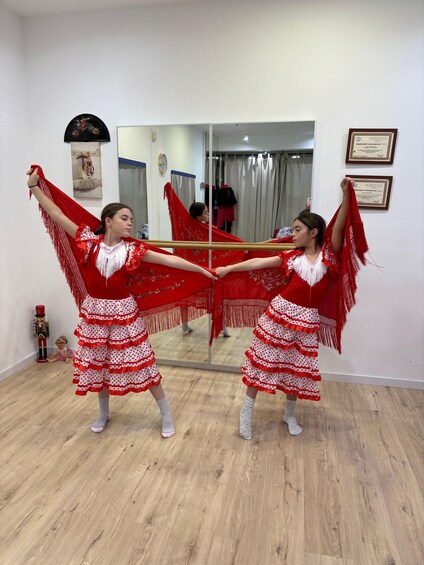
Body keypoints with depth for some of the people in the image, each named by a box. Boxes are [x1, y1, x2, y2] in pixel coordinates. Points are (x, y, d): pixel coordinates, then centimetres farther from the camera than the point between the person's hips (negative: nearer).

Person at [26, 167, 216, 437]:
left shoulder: (133, 249, -8)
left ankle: (166, 415, 22)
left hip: (124, 310, -1)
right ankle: (104, 413, 41)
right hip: (95, 310, 2)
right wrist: (34, 186, -5)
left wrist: (202, 269, -15)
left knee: (141, 361, 5)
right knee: (98, 363, 16)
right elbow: (57, 215, -4)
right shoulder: (89, 241, -6)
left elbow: (168, 260, -12)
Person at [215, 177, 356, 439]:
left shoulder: (330, 254, -4)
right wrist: (228, 268, 0)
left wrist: (346, 194, -31)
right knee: (263, 359, 7)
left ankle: (289, 414, 37)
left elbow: (339, 228, -19)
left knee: (298, 367, 13)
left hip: (307, 319, 0)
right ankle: (247, 411, 25)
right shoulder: (292, 257, 1)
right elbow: (258, 263, 0)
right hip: (281, 312, 1)